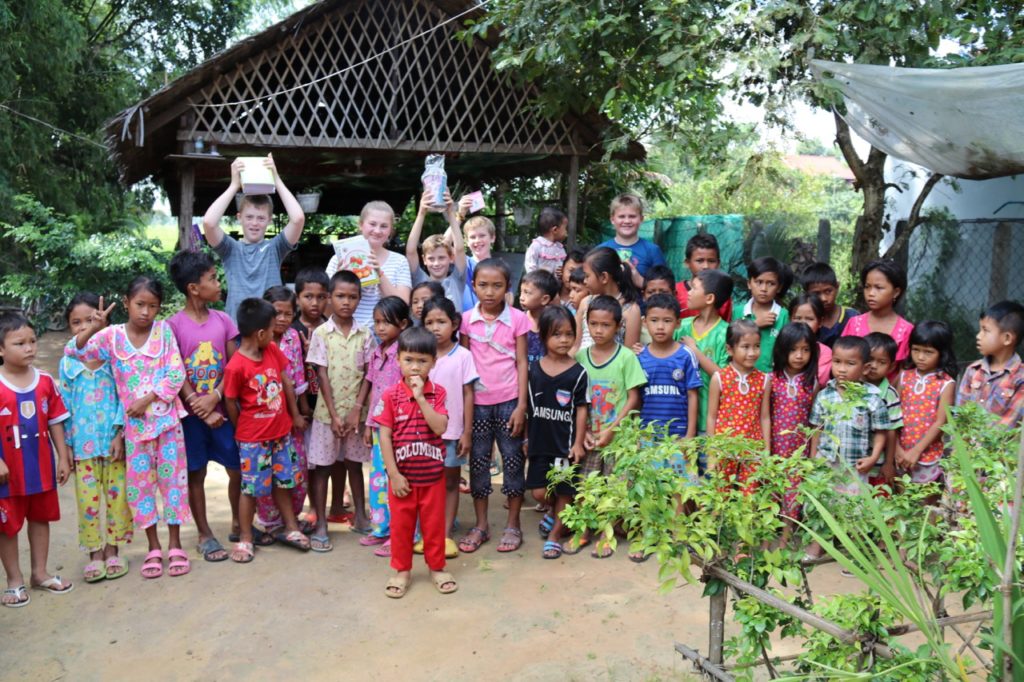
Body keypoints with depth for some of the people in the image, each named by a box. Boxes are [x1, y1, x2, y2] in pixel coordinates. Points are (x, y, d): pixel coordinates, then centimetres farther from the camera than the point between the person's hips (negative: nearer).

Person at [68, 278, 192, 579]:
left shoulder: (164, 330, -4)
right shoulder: (112, 336, -2)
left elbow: (176, 374, -8)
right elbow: (74, 352, -8)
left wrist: (147, 400, -14)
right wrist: (92, 329, -24)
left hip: (167, 418, -1)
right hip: (134, 423, 1)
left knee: (172, 478, 4)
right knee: (139, 483, 7)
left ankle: (175, 545, 16)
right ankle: (153, 548, 20)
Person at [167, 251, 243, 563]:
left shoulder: (223, 320, 2)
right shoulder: (173, 325, -7)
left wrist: (214, 397, -15)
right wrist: (201, 409, -14)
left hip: (222, 408, 3)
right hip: (191, 412, -3)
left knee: (238, 469, 5)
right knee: (196, 474, 8)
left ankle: (238, 524, 26)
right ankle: (204, 534, 22)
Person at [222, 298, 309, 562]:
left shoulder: (273, 351, -2)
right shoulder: (236, 366, -21)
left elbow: (286, 383, 7)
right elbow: (230, 402, -11)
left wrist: (295, 415, 11)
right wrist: (243, 430, 1)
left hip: (281, 431, 6)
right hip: (253, 438, -6)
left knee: (283, 481, 17)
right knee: (252, 488, 4)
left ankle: (290, 528, 30)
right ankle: (245, 539, 18)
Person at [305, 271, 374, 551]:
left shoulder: (364, 334, 1)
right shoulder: (321, 333, -5)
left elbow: (367, 375, 0)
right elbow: (322, 376, -7)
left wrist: (357, 410, -9)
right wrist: (334, 415, -11)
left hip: (355, 411, 2)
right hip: (327, 411, -2)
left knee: (354, 463, 14)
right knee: (321, 467, 3)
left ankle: (360, 517, 27)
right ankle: (320, 526, 10)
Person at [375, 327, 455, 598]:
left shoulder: (437, 393, -5)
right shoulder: (390, 395, -8)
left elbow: (440, 428, -19)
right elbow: (385, 436, -8)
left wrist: (420, 397, -23)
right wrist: (394, 474, -11)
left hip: (433, 474, 1)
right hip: (402, 476, 0)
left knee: (434, 523, 13)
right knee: (401, 524, 11)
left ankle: (437, 567, 30)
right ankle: (401, 570, 28)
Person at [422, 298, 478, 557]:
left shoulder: (463, 356, -5)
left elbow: (468, 394, -3)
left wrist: (467, 432, -5)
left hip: (452, 431, -2)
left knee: (450, 482, 9)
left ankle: (446, 534, 17)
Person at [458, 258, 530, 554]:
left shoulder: (517, 318, -4)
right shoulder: (467, 320, 1)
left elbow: (521, 363, -3)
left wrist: (521, 405, -8)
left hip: (508, 400, -2)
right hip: (477, 401, 2)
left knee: (512, 459, 5)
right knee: (478, 460, 9)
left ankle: (512, 525, 17)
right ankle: (480, 525, 21)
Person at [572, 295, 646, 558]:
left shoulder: (626, 356, -6)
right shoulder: (581, 356, 2)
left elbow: (633, 399, -6)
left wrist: (611, 430, -13)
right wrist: (584, 431, -6)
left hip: (617, 435, -2)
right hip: (589, 435, 3)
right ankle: (582, 532, 23)